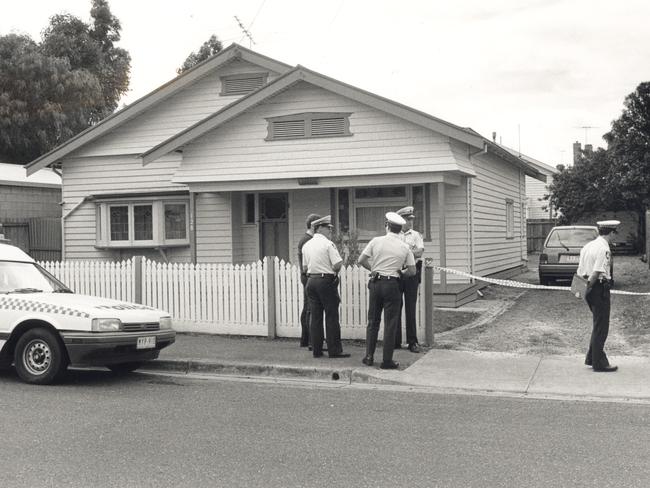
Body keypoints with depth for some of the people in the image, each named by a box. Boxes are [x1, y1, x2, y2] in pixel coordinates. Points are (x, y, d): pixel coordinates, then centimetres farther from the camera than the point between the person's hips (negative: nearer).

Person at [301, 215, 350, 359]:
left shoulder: (306, 245, 11)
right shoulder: (328, 244, -10)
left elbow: (304, 268, 14)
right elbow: (338, 265, -15)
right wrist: (333, 272, 4)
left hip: (311, 281, 7)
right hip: (326, 281, -6)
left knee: (315, 317, 9)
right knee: (331, 316, -1)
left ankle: (316, 350, 12)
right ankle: (334, 350, 1)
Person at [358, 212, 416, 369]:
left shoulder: (376, 241, -1)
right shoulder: (405, 248, -1)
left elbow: (361, 260, -1)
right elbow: (412, 271, 1)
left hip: (376, 283, 2)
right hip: (393, 284, -2)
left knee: (373, 321, 13)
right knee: (390, 324, 3)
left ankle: (369, 357, 14)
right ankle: (387, 360, 4)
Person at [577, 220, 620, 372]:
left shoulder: (588, 246, 12)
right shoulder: (604, 249, -15)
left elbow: (580, 271, 12)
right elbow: (597, 272, -22)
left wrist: (586, 287, 10)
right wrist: (589, 285, -11)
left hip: (591, 289, 9)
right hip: (600, 289, -9)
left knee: (598, 325, 19)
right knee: (601, 327, 0)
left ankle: (591, 358, 26)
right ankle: (599, 363, 6)